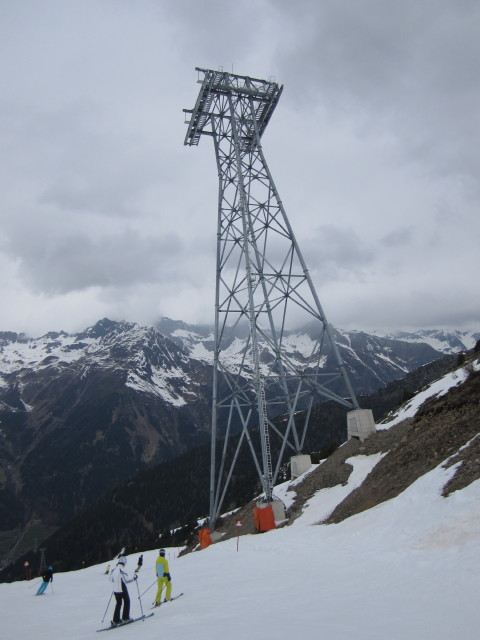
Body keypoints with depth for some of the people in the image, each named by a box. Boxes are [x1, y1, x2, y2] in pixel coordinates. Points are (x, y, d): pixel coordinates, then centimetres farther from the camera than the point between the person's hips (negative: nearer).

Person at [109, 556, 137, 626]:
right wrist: (133, 578, -9)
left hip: (115, 590, 6)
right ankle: (125, 618, 14)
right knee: (127, 602, 13)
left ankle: (115, 620, 16)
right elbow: (126, 580, -23)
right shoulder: (122, 570, -20)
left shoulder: (113, 570, 1)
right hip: (122, 589, -6)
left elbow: (111, 580, 13)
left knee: (118, 604, 18)